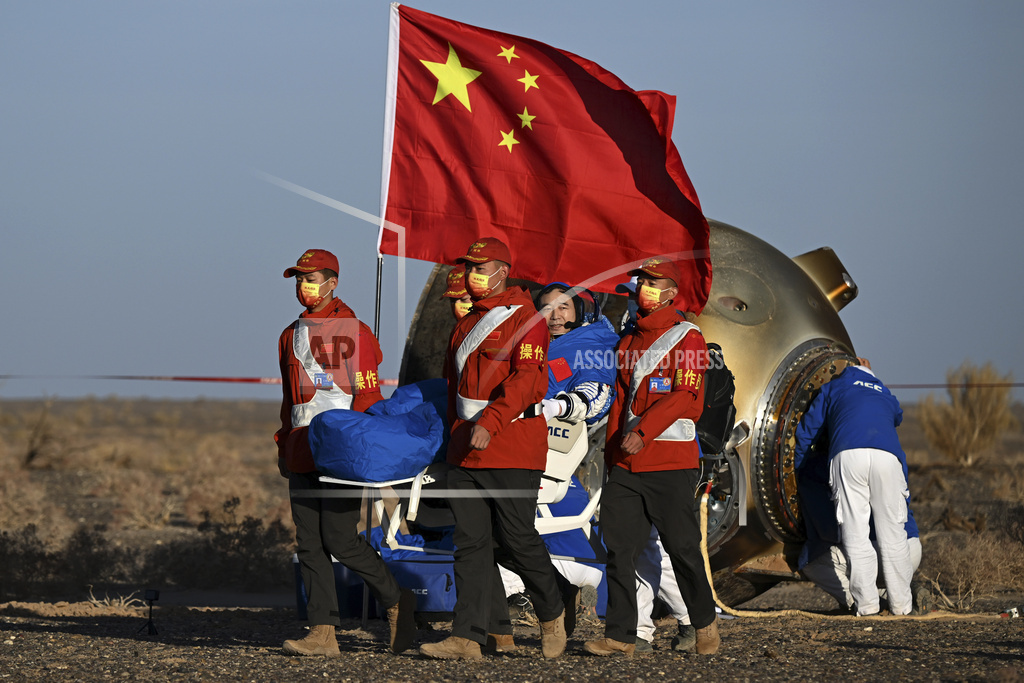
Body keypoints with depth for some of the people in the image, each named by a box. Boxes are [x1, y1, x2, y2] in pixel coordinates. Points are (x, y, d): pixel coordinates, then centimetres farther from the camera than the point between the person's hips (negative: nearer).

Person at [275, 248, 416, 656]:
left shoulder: (353, 332, -4)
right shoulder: (291, 335, 18)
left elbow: (367, 397, -8)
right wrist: (284, 446, 21)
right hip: (302, 451, 7)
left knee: (340, 539, -11)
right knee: (309, 543, 0)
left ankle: (397, 601, 9)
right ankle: (323, 633, -1)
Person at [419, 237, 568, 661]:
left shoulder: (525, 319, -6)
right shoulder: (466, 325, 19)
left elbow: (527, 379, -19)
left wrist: (491, 423, -29)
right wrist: (455, 438, 17)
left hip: (513, 448, -7)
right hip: (466, 450, 7)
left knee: (516, 538, -5)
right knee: (470, 541, 0)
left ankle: (551, 613, 19)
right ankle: (468, 638, -5)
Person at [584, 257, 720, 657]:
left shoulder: (686, 338, -2)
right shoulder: (628, 343, 19)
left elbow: (686, 396, -13)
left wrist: (643, 432, -22)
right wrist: (612, 457, 14)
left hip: (671, 463, -6)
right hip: (627, 466, 6)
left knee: (682, 547, -1)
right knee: (619, 548, -1)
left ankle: (705, 622, 17)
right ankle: (620, 636, 0)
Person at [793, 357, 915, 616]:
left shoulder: (833, 387, 30)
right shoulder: (885, 394, 36)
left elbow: (806, 431, 31)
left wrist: (799, 469, 43)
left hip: (848, 456, -2)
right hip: (887, 456, 2)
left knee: (855, 535, 1)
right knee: (892, 533, 7)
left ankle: (866, 602, -4)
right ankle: (900, 603, 8)